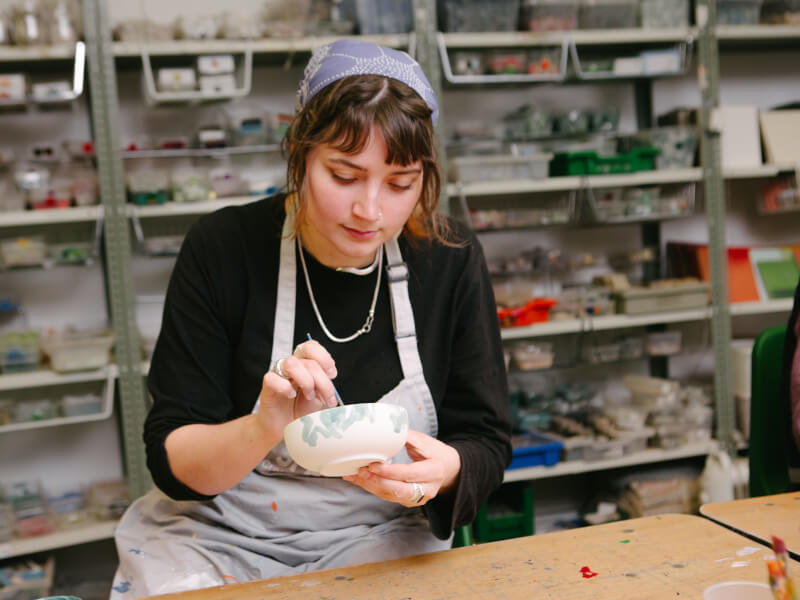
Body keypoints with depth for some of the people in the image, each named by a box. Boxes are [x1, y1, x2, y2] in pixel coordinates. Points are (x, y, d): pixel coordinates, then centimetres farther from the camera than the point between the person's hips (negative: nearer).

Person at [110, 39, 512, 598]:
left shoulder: (450, 257, -6)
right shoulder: (224, 248, -11)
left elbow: (486, 446, -1)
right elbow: (171, 459, -11)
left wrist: (446, 472, -25)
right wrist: (265, 429, -31)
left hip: (382, 535, 2)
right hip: (222, 536, -1)